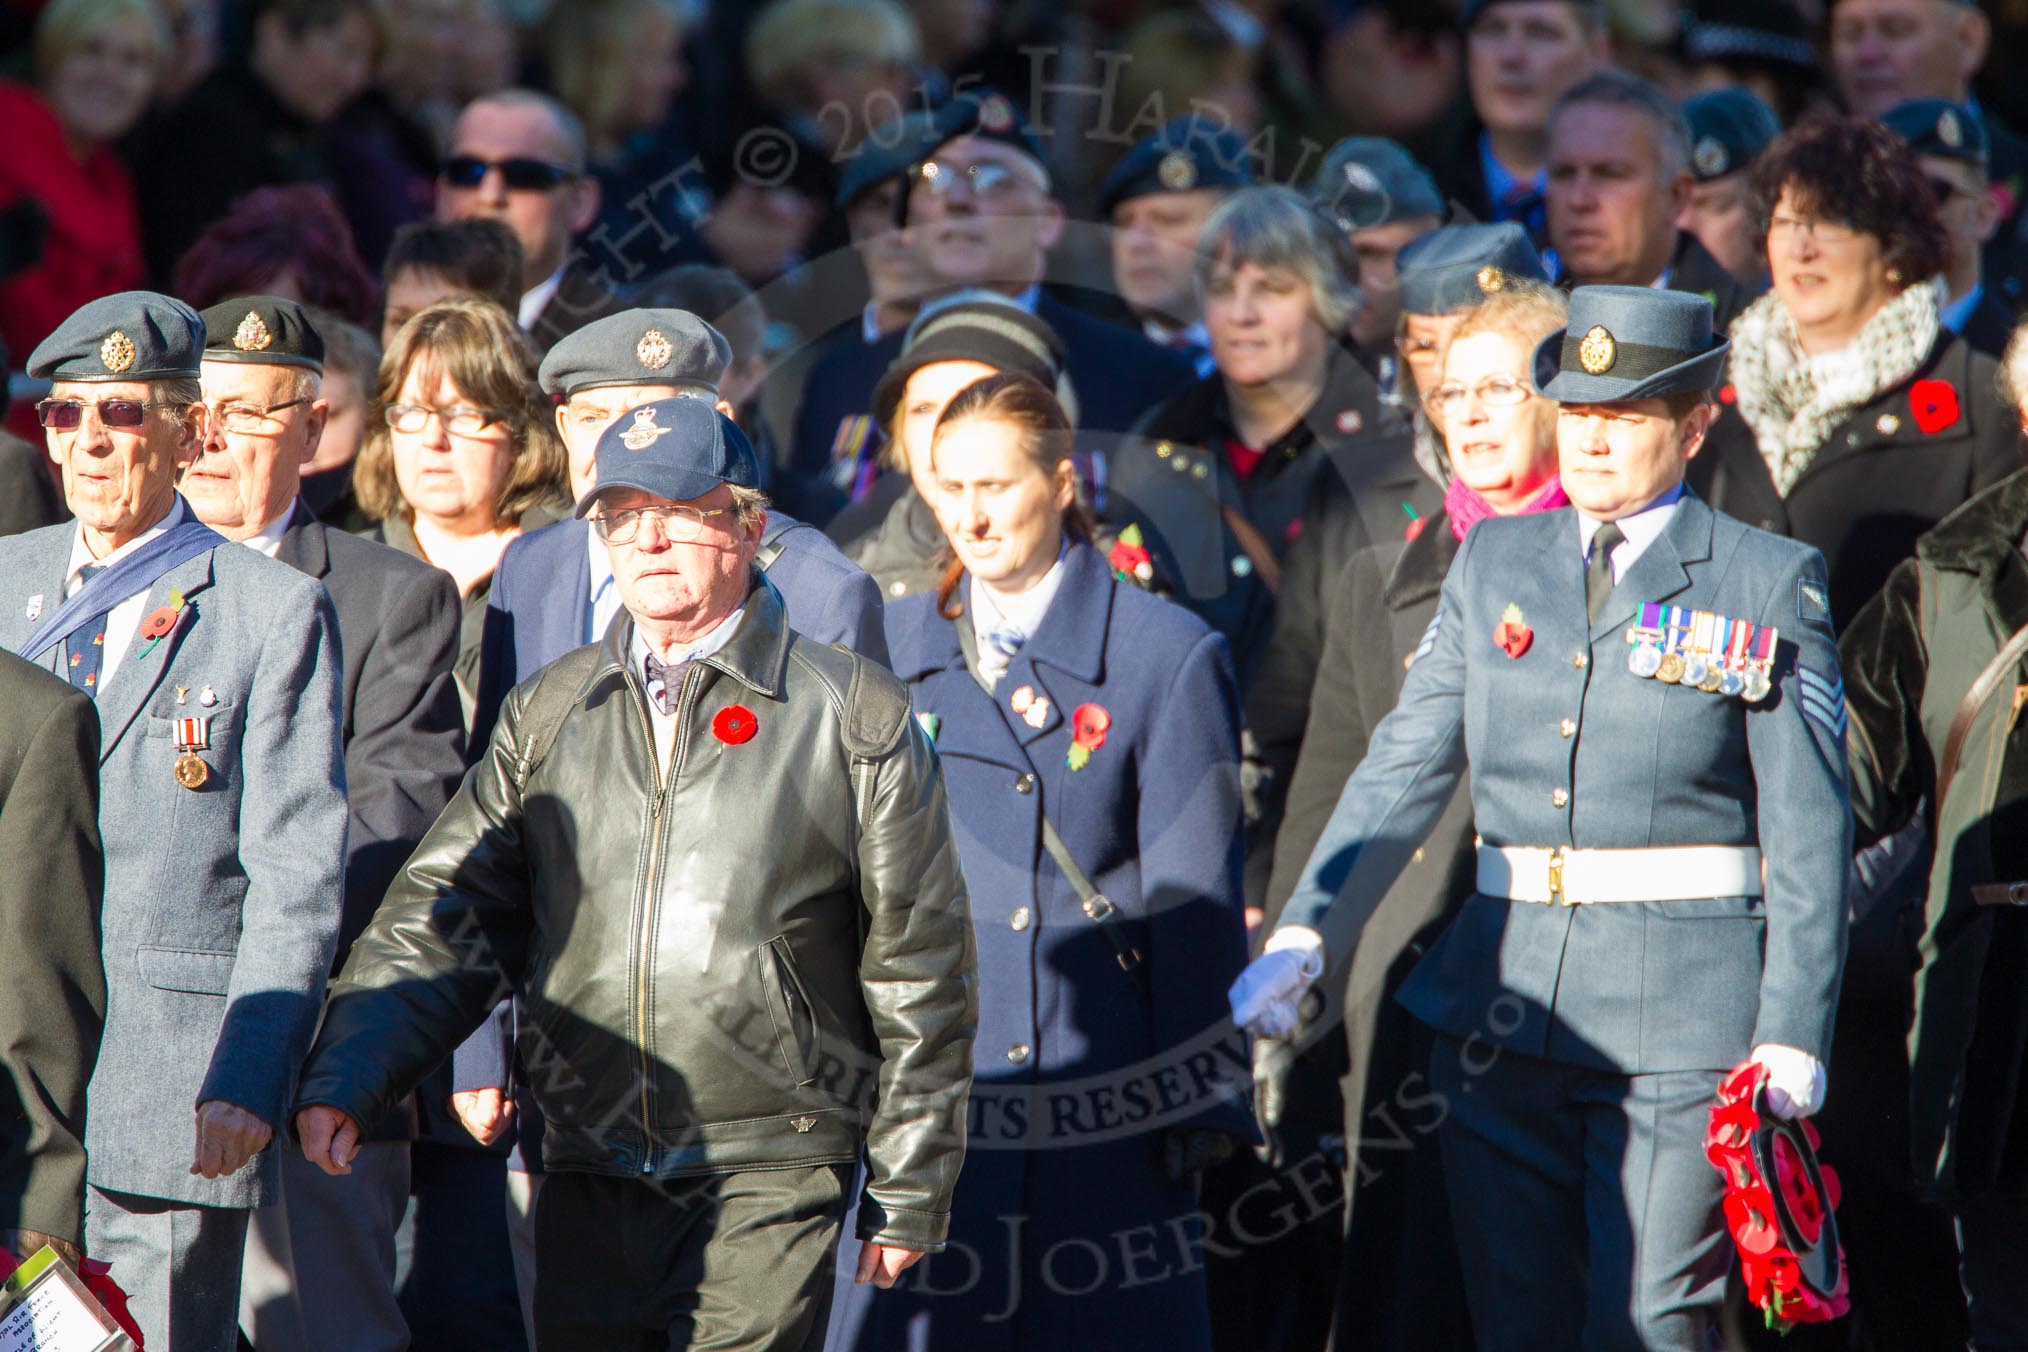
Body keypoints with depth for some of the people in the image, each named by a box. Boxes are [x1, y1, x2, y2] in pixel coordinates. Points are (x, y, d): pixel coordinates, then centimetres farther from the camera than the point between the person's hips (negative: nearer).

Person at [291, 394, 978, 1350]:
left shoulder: (854, 715, 2)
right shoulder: (548, 714, 12)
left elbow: (918, 971, 4)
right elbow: (443, 919, 8)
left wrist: (909, 1193, 4)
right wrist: (345, 1080, -8)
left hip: (771, 1188, -4)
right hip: (590, 1184, 4)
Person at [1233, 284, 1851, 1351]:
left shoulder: (1769, 583, 0)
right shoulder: (1495, 562, 12)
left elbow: (1808, 827, -3)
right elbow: (1404, 766, 7)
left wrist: (1794, 1032, -10)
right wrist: (1304, 938, -6)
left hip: (1681, 1017, -4)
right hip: (1504, 1007, 4)